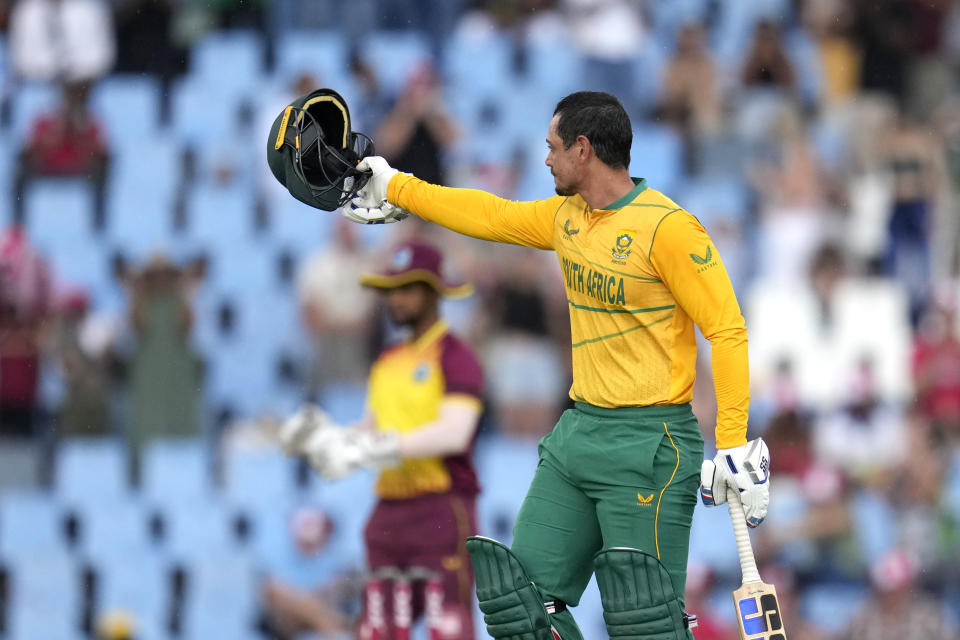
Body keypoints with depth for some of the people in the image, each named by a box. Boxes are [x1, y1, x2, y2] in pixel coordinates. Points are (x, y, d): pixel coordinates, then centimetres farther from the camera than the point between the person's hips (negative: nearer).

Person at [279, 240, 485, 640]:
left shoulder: (455, 358, -5)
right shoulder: (387, 363, 19)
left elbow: (454, 433, -18)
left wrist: (377, 450, -23)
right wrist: (328, 437, 2)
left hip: (441, 512, -8)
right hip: (388, 513, 8)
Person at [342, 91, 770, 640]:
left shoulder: (667, 226, -14)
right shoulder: (566, 216, 10)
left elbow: (728, 332, -15)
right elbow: (492, 216, 28)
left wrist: (734, 448, -20)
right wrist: (397, 190, 34)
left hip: (649, 445, -8)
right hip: (579, 431, 8)